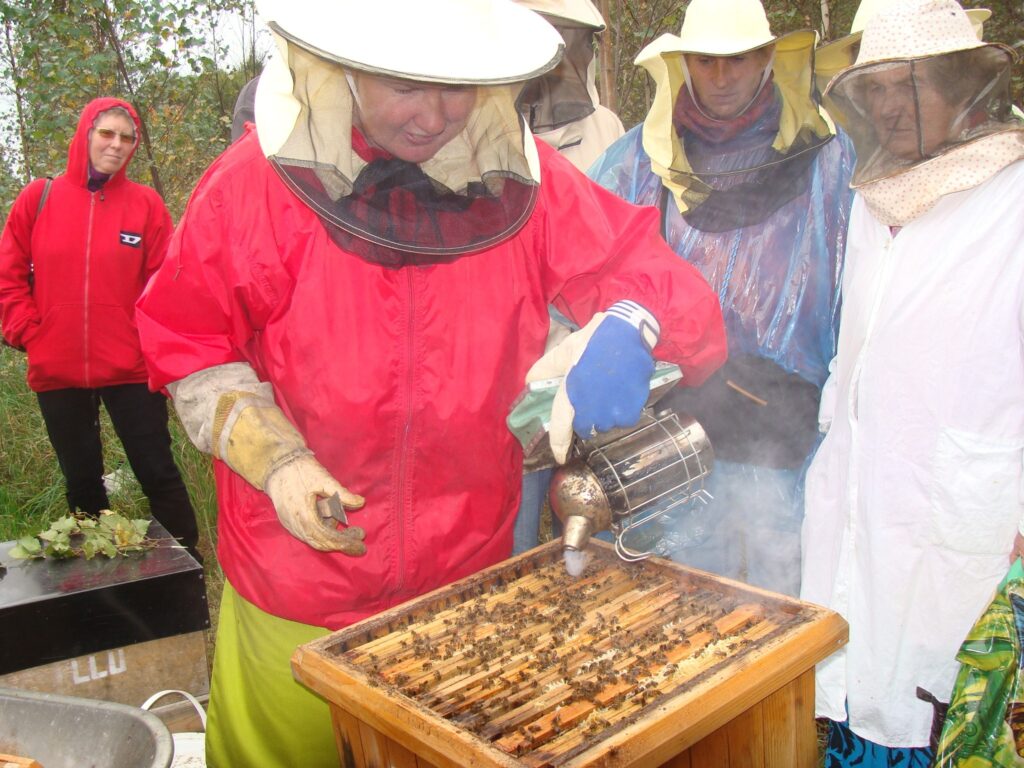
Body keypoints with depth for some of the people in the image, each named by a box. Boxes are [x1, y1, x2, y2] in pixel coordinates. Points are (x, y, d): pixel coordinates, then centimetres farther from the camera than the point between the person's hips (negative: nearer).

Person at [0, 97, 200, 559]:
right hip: (57, 372, 2)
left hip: (131, 369, -2)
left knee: (157, 473, 4)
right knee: (82, 483, 16)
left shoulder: (145, 204, -2)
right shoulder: (38, 199, 2)